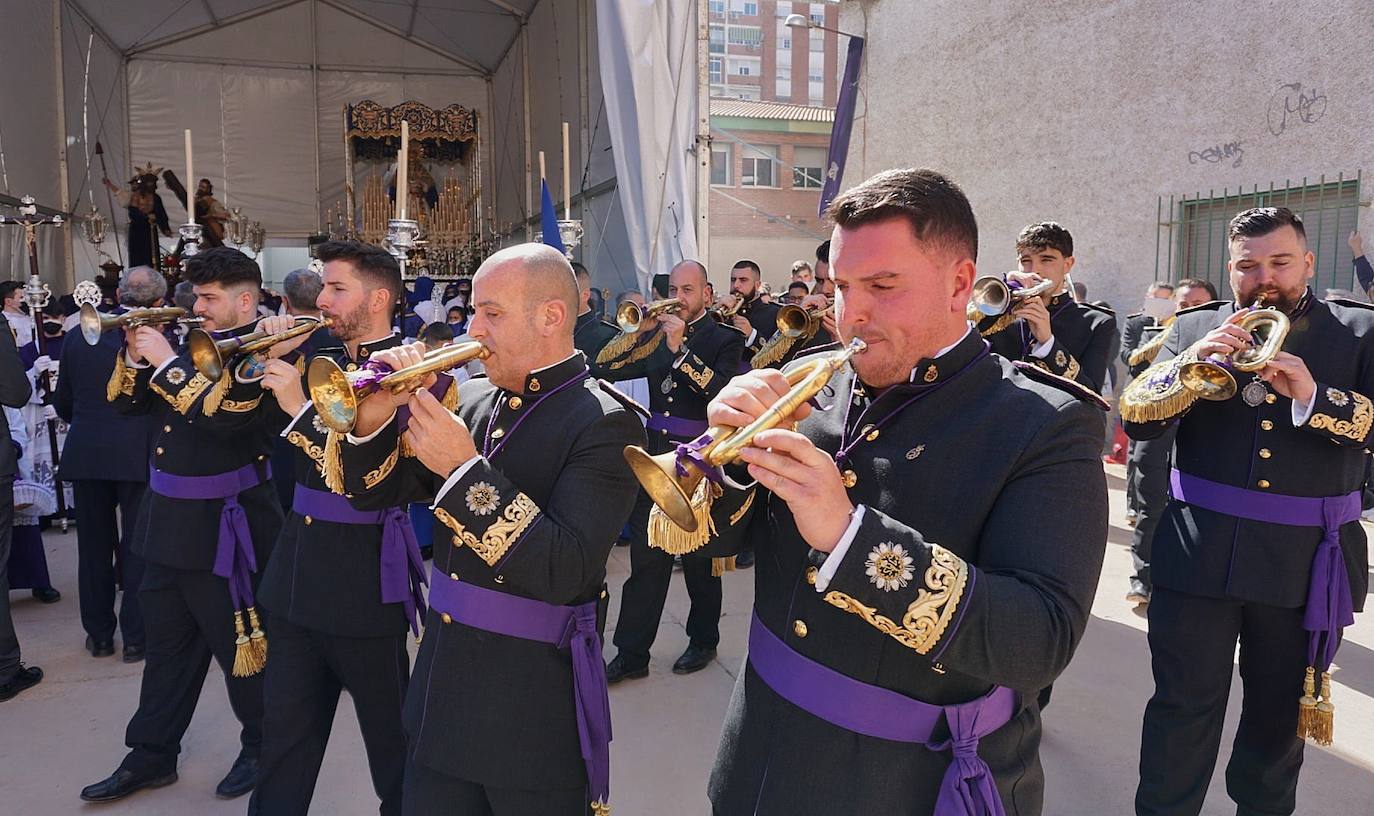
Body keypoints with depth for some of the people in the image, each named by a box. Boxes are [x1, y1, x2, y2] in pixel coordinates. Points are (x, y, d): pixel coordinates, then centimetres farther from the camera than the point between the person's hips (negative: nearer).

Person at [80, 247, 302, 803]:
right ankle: (152, 756, 32)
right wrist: (136, 355, -5)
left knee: (242, 646, 6)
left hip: (224, 528, -8)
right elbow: (126, 401, 12)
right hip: (169, 522, 8)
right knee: (167, 646, 18)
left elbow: (220, 412, -29)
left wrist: (165, 360, -21)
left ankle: (264, 748, 26)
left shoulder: (263, 355, -13)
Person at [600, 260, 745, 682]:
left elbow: (722, 390, -19)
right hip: (655, 456, 4)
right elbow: (612, 369, 5)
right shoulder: (657, 333, 10)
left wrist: (680, 349, -24)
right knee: (645, 558, 3)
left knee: (699, 559, 10)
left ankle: (703, 641, 28)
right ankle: (631, 653, 10)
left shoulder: (724, 339, -1)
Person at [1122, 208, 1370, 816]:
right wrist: (1190, 361, -17)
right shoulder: (1195, 327, 6)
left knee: (1280, 715, 16)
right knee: (1182, 708, 4)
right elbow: (1137, 420, -2)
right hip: (1199, 552, 0)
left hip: (1308, 560, 1)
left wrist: (1313, 397, -22)